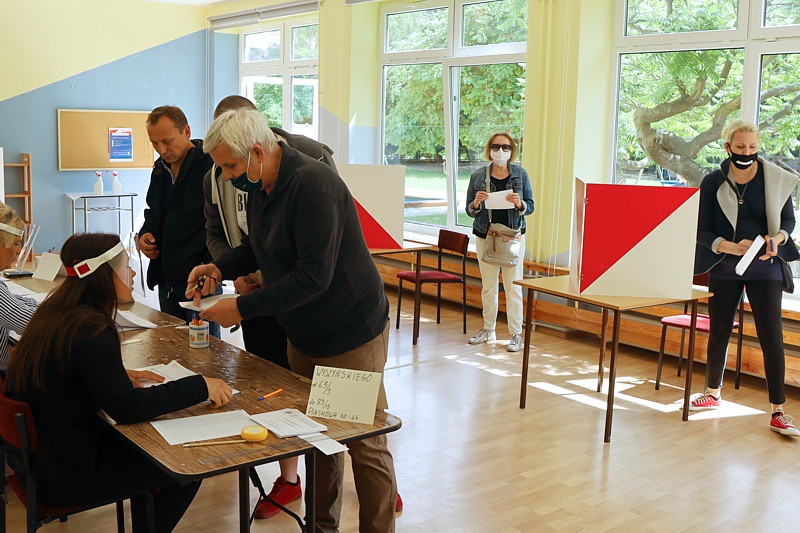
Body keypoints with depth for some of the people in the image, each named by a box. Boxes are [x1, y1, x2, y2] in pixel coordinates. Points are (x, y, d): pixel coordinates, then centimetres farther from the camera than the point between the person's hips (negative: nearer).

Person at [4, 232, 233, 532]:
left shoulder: (54, 312, 2)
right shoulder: (91, 330, -26)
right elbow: (127, 407, -28)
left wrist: (120, 376, 6)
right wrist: (200, 387, -23)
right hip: (61, 477, -9)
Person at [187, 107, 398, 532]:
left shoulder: (312, 185, -24)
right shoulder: (260, 186, 5)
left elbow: (314, 276, -28)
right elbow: (257, 247, 20)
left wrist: (243, 307, -23)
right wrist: (219, 268, 0)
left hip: (353, 336, -9)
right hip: (303, 335, 9)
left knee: (366, 445, 0)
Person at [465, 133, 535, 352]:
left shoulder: (520, 174, 0)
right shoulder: (478, 176, 1)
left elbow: (530, 207, 3)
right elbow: (470, 211, 5)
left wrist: (519, 204, -18)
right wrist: (476, 203, -17)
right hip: (485, 236, 2)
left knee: (513, 286, -2)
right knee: (488, 286, 11)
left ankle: (516, 334, 7)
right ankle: (488, 330, 24)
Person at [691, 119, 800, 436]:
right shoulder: (712, 183, -3)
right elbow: (702, 231, -5)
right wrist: (732, 248, -22)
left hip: (765, 269, -1)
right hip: (724, 269, 1)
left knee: (772, 337, -5)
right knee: (719, 332, 11)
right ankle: (713, 394, 31)